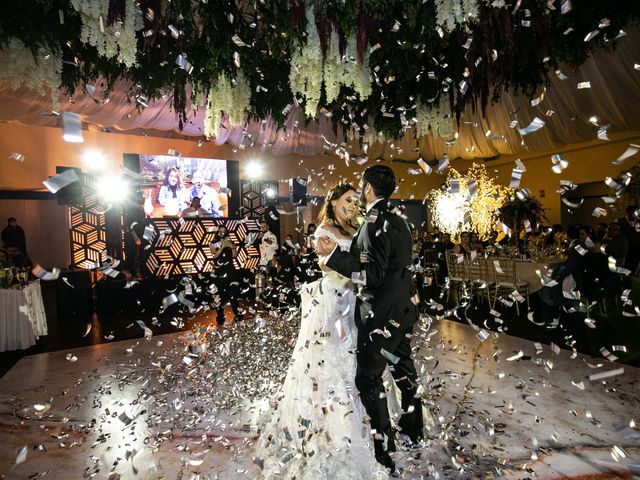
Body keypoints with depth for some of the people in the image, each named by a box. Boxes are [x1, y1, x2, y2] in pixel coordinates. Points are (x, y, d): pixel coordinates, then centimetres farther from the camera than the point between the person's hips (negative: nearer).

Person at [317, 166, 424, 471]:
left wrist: (333, 255, -25)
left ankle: (384, 449, 16)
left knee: (369, 377, 4)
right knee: (402, 366, 23)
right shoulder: (398, 221, 8)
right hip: (405, 307, 9)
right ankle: (413, 429, 42)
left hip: (383, 313, -9)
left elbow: (373, 274, -23)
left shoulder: (375, 224, -19)